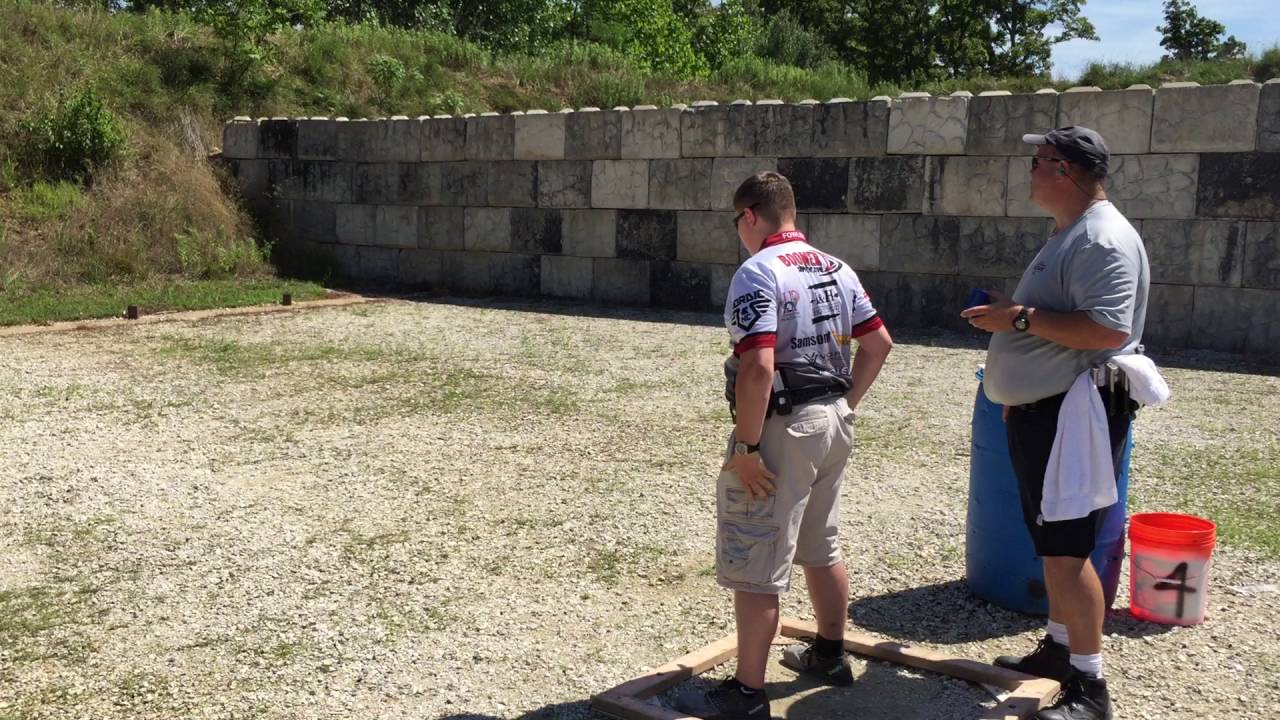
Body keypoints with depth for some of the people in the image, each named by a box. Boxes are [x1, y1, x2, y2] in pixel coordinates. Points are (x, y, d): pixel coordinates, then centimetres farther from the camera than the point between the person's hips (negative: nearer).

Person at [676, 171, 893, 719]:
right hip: (833, 423, 9)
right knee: (821, 547, 24)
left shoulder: (758, 273, -17)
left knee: (754, 567, 1)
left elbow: (758, 368, -26)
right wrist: (845, 404, 16)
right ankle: (830, 654, 39)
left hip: (782, 428, -9)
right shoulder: (837, 269, 9)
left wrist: (745, 447, -20)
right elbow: (879, 342, 12)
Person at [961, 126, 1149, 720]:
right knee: (1052, 542, 18)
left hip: (1075, 414, -11)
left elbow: (1107, 330, -28)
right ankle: (1059, 647, 31)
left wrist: (1022, 317, -24)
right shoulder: (1070, 234, 17)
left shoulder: (1103, 238, -17)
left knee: (1065, 547, -10)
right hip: (1041, 410, 11)